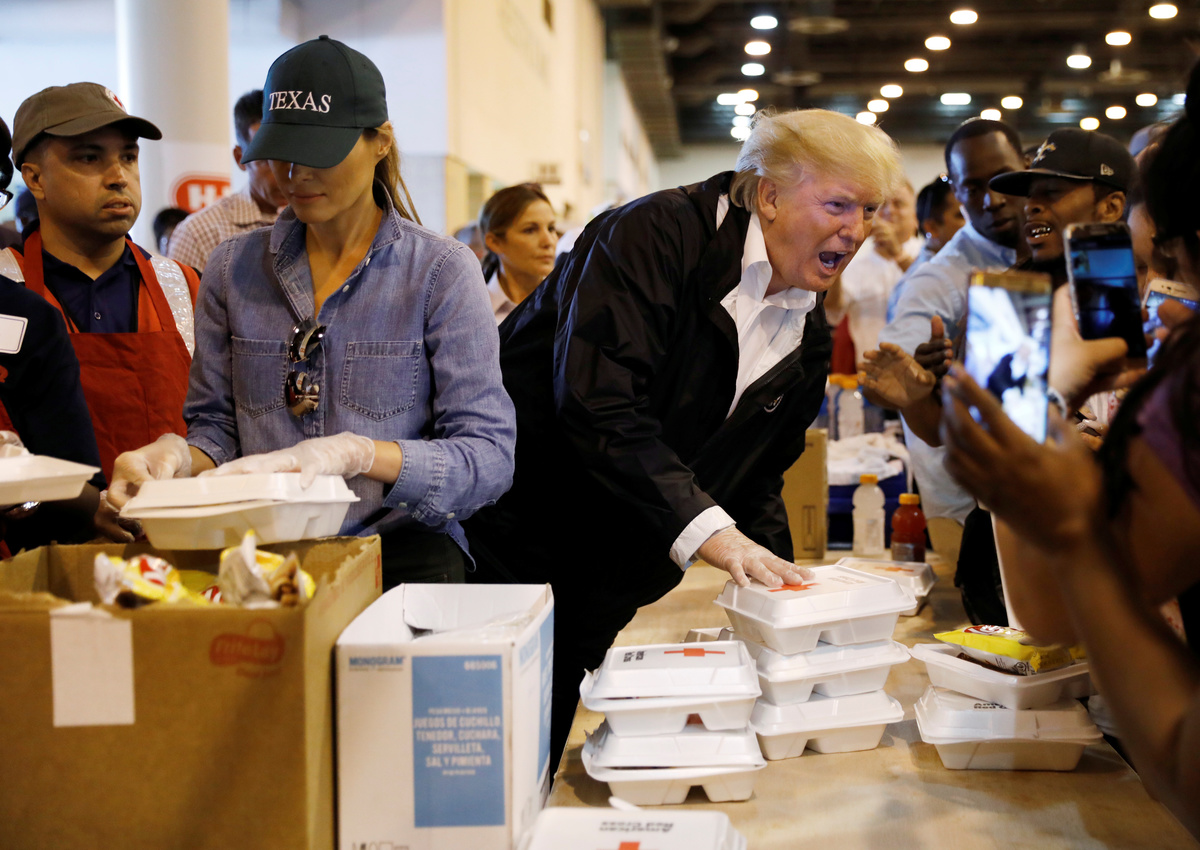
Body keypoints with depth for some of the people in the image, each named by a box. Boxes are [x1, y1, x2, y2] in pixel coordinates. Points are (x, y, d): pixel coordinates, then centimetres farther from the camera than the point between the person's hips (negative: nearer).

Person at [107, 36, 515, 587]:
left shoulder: (441, 272, -1)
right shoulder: (232, 269, 11)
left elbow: (490, 459, -7)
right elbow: (216, 426, 16)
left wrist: (356, 453, -21)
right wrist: (181, 456, -9)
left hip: (401, 557, -1)